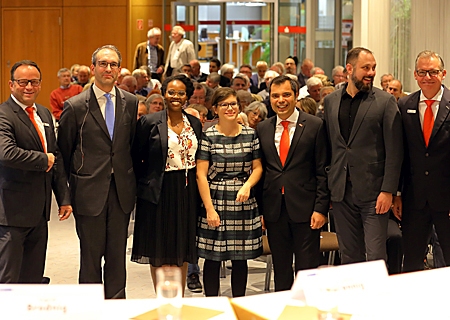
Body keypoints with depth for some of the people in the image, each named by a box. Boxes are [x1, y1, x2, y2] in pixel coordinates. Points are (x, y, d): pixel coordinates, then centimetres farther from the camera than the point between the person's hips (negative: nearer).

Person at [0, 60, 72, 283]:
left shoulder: (44, 114, 15)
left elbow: (56, 158, 18)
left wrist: (64, 198, 13)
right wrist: (43, 159, -14)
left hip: (39, 211, 8)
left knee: (33, 279, 13)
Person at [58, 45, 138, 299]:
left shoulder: (131, 103, 5)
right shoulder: (75, 106, -4)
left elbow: (132, 143, 11)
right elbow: (64, 150, 2)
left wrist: (130, 179, 8)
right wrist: (70, 188, 3)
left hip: (122, 190, 3)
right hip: (90, 190, -3)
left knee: (117, 253, 10)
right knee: (91, 254, 5)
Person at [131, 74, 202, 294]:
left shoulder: (195, 124, 8)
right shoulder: (149, 122, -5)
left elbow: (199, 160, 12)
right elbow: (136, 158, -3)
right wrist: (146, 184, -4)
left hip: (187, 193, 4)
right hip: (159, 193, -4)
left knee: (183, 251, 10)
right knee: (159, 252, 3)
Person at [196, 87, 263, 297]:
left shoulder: (250, 134, 7)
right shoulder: (208, 136, -3)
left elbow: (258, 167, 9)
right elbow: (201, 174, -6)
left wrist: (247, 185, -12)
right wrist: (209, 208, -12)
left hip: (244, 203, 3)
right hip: (215, 202, -2)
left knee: (240, 258, 7)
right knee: (212, 258, 2)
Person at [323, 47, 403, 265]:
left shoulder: (385, 102, -3)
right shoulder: (330, 101, 9)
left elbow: (394, 151, -5)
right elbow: (328, 146, 12)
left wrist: (388, 190, -11)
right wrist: (327, 188, 8)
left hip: (373, 192, -4)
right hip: (341, 192, 4)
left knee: (376, 257, -3)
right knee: (349, 255, 12)